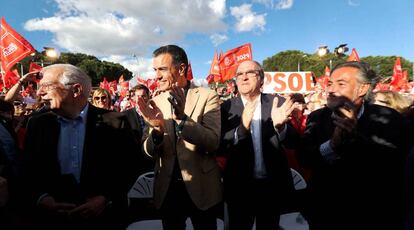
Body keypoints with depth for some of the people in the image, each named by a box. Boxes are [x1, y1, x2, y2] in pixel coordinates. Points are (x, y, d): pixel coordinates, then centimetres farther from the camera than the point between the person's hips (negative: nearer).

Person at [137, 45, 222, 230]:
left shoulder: (207, 96, -10)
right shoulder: (155, 103, 1)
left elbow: (213, 142, -18)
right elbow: (149, 152, -2)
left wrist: (182, 118, -31)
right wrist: (157, 130, -23)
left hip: (201, 187, -3)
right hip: (167, 188, 3)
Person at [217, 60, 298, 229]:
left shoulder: (279, 103, -5)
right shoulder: (226, 107, -6)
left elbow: (293, 142, -8)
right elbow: (219, 148, -13)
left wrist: (280, 125, -30)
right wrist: (242, 128, -32)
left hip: (273, 185, 1)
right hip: (239, 186, 0)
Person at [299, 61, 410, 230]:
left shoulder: (389, 119, -10)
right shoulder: (317, 117, -4)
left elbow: (395, 165, -22)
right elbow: (305, 158, -16)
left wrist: (356, 136, -36)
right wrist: (332, 144, -34)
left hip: (373, 215, -1)